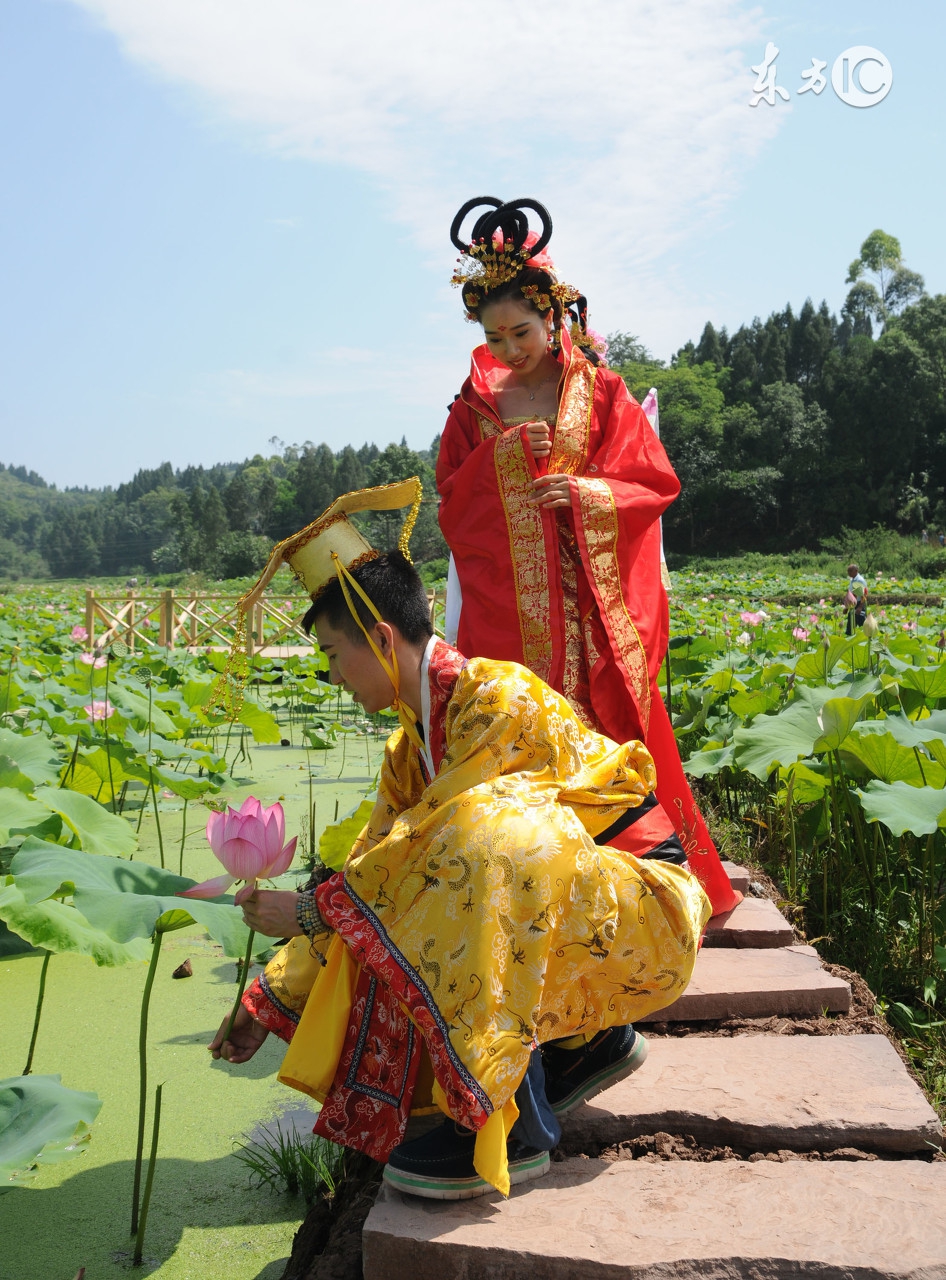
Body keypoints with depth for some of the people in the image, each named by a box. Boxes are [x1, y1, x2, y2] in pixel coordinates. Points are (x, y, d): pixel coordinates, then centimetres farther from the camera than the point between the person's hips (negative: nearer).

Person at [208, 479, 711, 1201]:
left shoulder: (498, 697, -20)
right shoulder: (413, 745, 7)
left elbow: (429, 845, -25)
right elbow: (371, 873, 9)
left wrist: (309, 910, -15)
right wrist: (271, 1003, 10)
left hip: (645, 914, -9)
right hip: (562, 919, 9)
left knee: (482, 839, -34)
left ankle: (511, 1126, -22)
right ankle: (588, 1040, 11)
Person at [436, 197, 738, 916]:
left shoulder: (600, 391, 5)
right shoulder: (476, 406, 10)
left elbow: (657, 483, 3)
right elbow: (452, 504, 6)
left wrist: (585, 491, -14)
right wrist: (504, 453, -8)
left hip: (592, 604, -1)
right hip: (509, 607, 1)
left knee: (610, 729, 0)